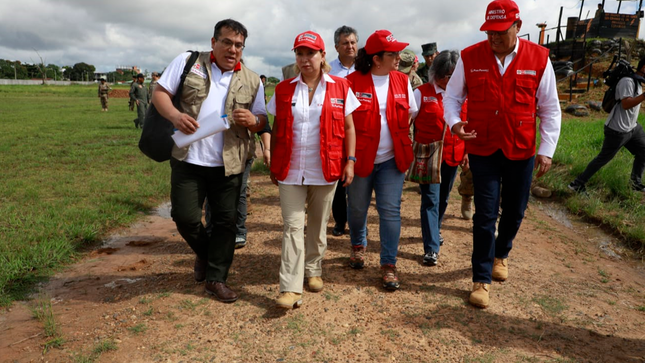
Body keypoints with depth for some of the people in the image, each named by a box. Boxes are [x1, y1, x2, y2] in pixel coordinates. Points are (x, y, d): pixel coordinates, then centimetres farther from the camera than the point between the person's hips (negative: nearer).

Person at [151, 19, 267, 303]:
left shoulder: (252, 81, 6)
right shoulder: (188, 62, 2)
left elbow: (262, 120, 9)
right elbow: (159, 93, 1)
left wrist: (252, 121, -16)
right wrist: (174, 115, -19)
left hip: (229, 165, 2)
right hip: (188, 160, -1)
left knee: (226, 221, 5)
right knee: (185, 217, 1)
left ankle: (215, 278, 22)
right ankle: (204, 253, 34)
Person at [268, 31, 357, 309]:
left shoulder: (339, 88, 2)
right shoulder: (284, 89, 6)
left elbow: (348, 128, 3)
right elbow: (277, 130, 9)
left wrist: (350, 161, -4)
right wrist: (273, 165, 7)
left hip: (325, 169, 0)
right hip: (291, 170, 1)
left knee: (318, 224, 12)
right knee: (293, 226, -2)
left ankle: (313, 271, 32)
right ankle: (291, 288, -1)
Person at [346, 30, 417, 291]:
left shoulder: (402, 81, 3)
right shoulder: (353, 81, -9)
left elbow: (410, 115, 12)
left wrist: (405, 146, 5)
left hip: (392, 159, 2)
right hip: (360, 158, -2)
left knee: (390, 210, -1)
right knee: (357, 208, 13)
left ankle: (389, 264, 11)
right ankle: (358, 246, 41)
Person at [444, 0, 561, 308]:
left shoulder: (539, 58, -4)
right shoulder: (470, 57, -5)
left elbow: (550, 110, 1)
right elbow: (452, 96, 4)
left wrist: (546, 150, -3)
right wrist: (454, 122, -17)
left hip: (521, 151, 2)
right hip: (482, 149, -1)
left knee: (515, 211, 15)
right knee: (485, 214, 0)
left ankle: (501, 254, 44)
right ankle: (481, 280, 12)